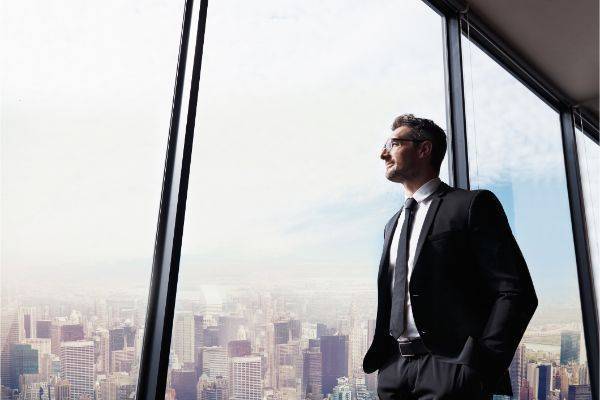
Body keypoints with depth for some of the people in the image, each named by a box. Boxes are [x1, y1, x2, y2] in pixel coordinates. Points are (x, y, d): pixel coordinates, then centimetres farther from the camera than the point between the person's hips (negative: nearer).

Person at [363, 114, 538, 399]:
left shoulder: (472, 204, -2)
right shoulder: (393, 224, 19)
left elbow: (516, 293, -9)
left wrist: (478, 368, -17)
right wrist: (379, 359, 7)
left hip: (451, 372, -6)